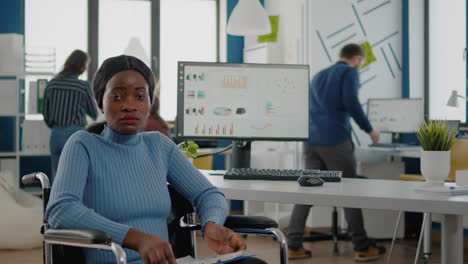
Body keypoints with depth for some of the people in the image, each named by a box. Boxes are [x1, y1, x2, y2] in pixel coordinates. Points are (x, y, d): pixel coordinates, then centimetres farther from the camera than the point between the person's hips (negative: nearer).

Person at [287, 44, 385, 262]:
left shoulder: (319, 75, 22)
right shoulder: (349, 72, 1)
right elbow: (351, 103, -13)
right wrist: (369, 130, -3)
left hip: (311, 140, 6)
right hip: (335, 140, -6)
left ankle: (293, 245, 4)